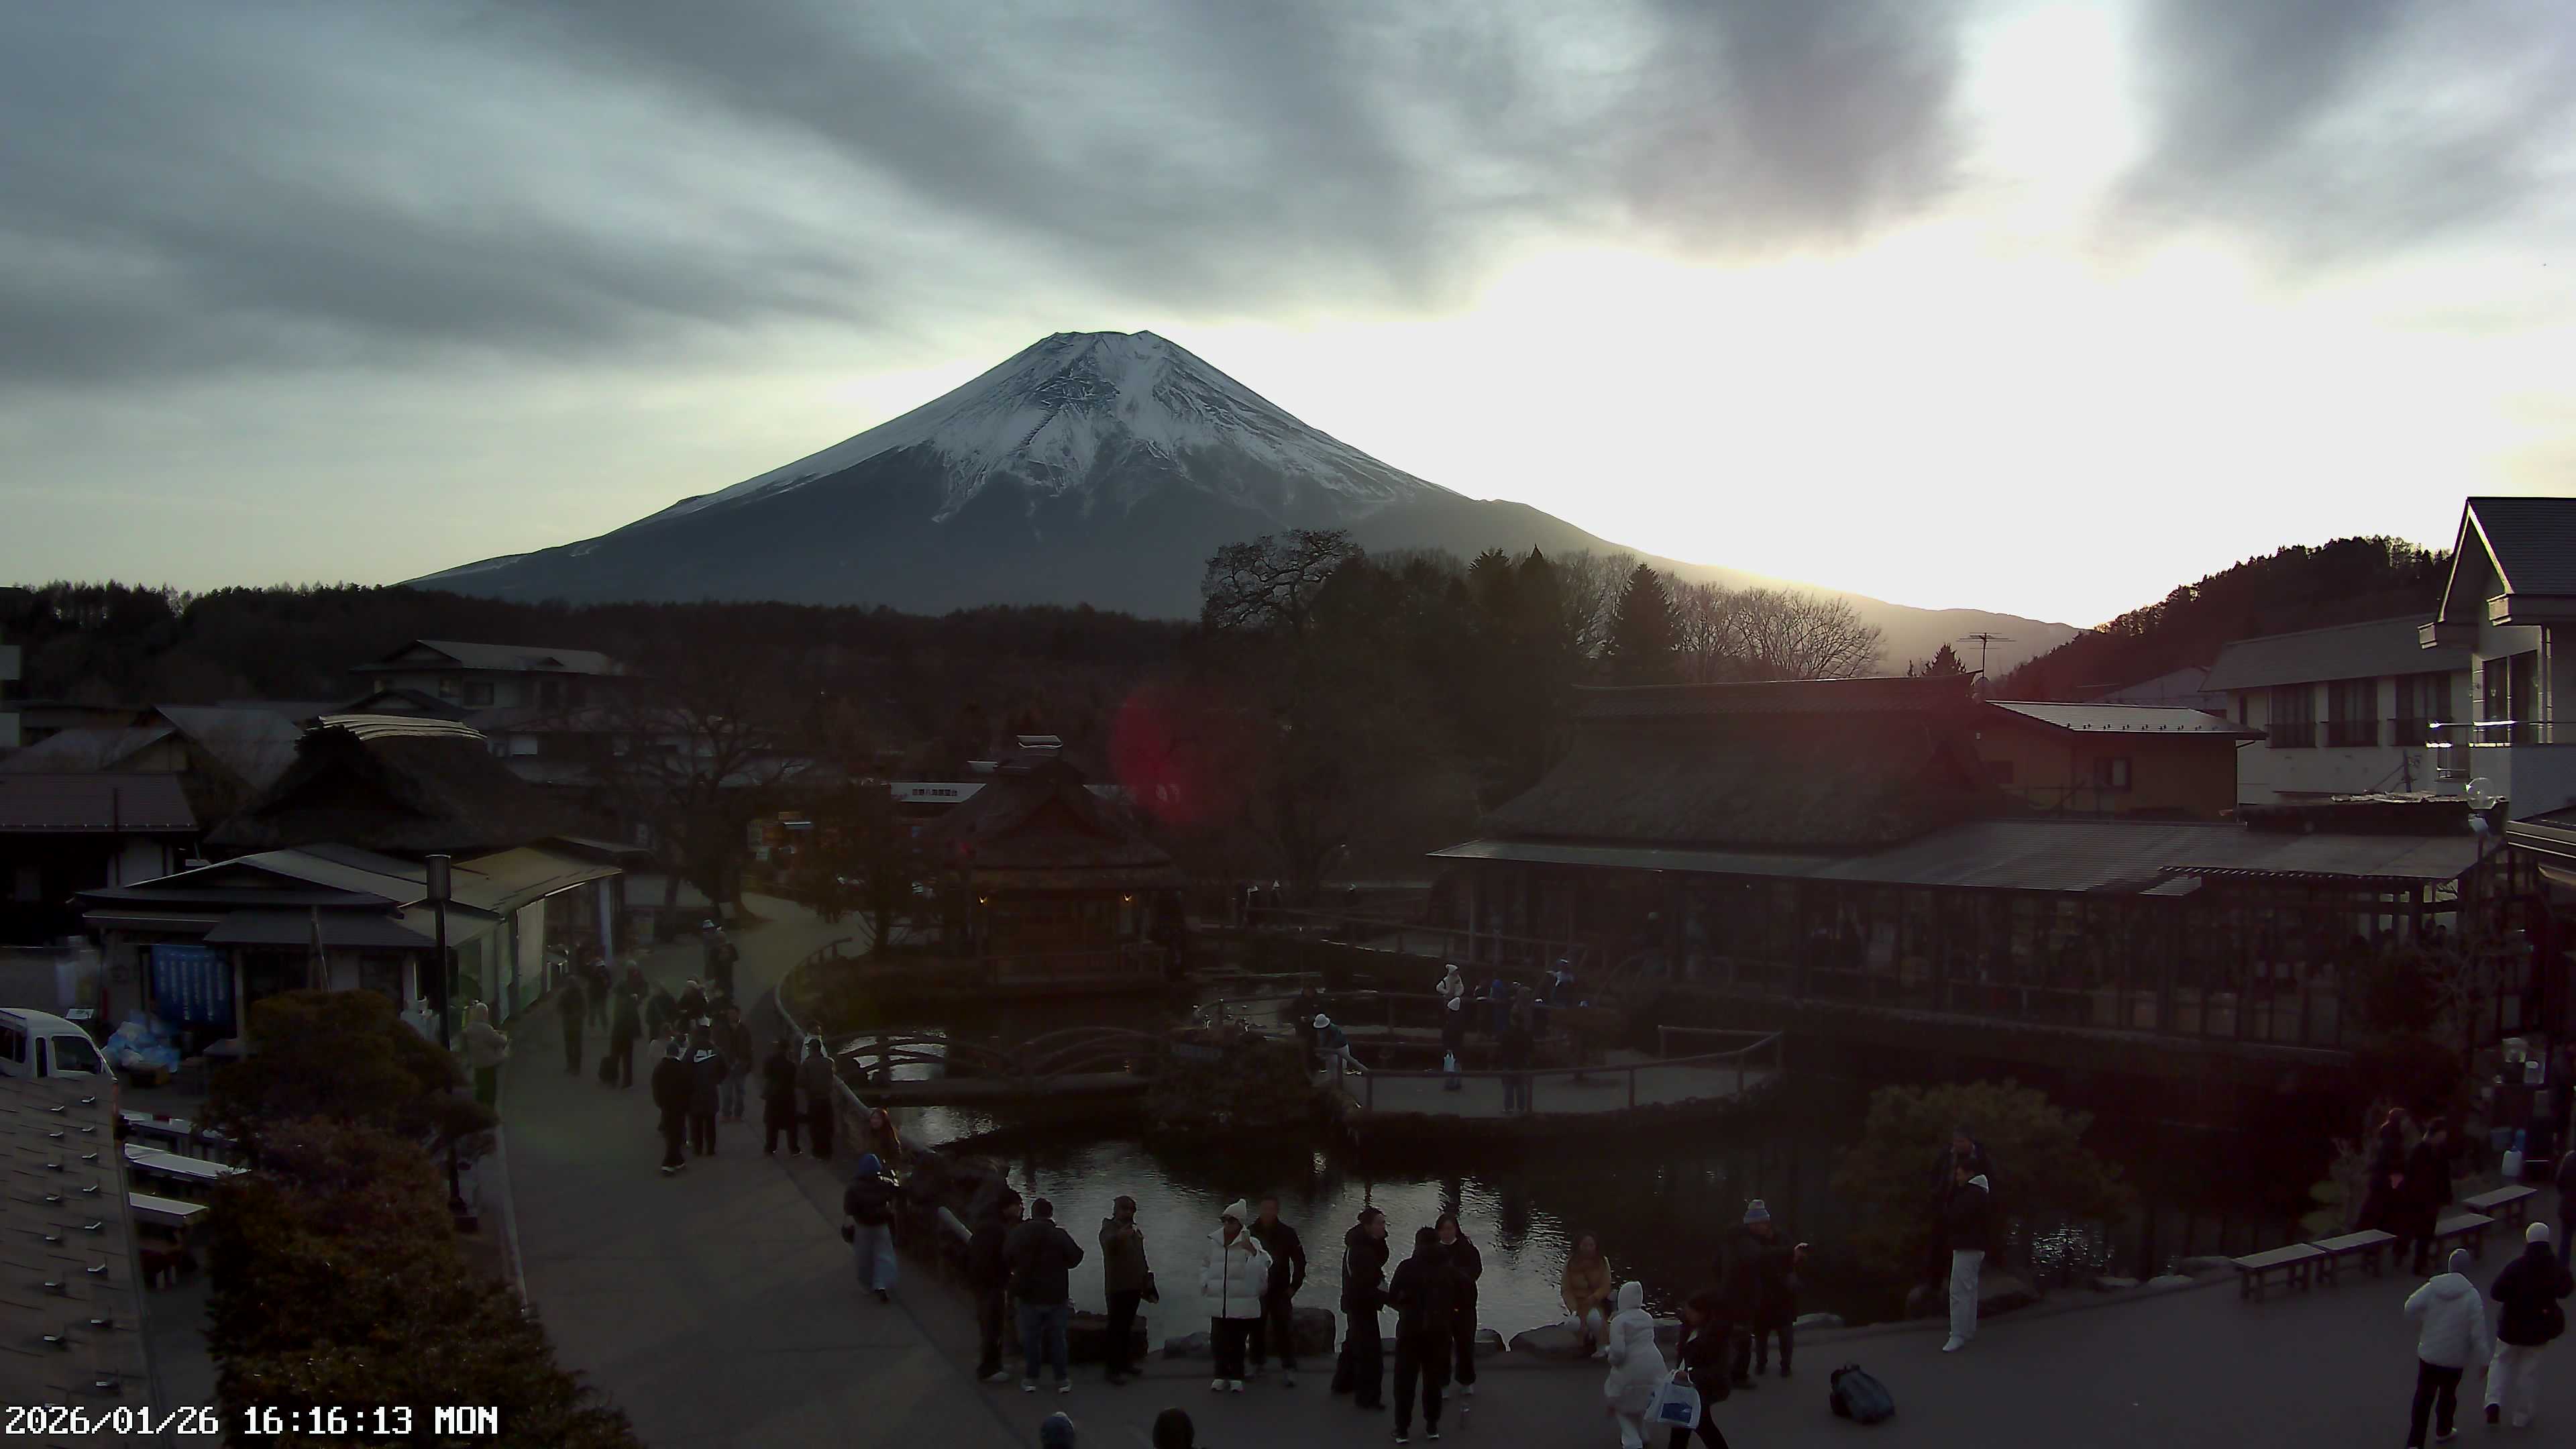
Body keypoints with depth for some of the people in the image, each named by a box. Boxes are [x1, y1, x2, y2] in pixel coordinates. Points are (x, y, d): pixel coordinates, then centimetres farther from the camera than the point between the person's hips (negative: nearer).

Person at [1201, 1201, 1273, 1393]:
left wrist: (1251, 1250, -38)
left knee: (1237, 1341, 3)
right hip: (1218, 1303, 3)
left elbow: (1264, 1263, -20)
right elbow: (1205, 1266, 21)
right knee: (1219, 1340, 4)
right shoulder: (1214, 1242, 7)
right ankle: (1221, 1375, 19)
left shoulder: (1249, 1243, -4)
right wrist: (1205, 1283, 6)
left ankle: (1236, 1376, 16)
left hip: (1241, 1304, -3)